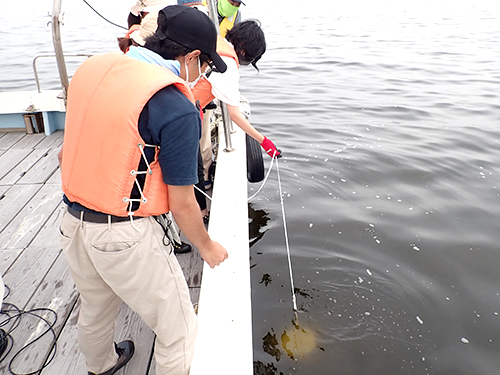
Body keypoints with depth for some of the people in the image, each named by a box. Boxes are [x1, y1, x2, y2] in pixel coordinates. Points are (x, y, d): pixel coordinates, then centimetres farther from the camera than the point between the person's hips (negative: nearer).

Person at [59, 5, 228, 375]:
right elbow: (181, 204, -15)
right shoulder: (177, 108, -22)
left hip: (72, 221, 9)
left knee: (96, 308, 33)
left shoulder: (94, 67, 1)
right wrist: (207, 247, 3)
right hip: (125, 237, -8)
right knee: (178, 331, 12)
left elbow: (76, 147, 11)